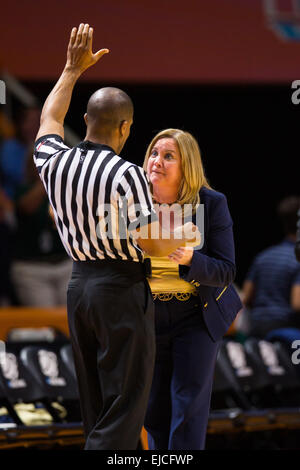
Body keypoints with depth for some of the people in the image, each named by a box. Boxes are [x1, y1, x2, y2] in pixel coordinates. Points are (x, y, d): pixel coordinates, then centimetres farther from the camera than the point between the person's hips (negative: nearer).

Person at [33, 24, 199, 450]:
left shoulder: (56, 164, 3)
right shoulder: (125, 174, -17)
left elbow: (49, 120, 26)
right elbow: (152, 243, -18)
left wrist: (74, 69, 32)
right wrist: (184, 237, 2)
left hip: (79, 286, 7)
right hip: (124, 290, -7)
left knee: (96, 403, 13)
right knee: (126, 403, -5)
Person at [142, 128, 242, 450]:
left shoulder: (212, 204, -12)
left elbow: (226, 271, -14)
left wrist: (191, 260, -32)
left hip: (197, 316, -3)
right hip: (148, 315, 3)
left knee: (188, 408, -7)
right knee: (155, 409, 8)